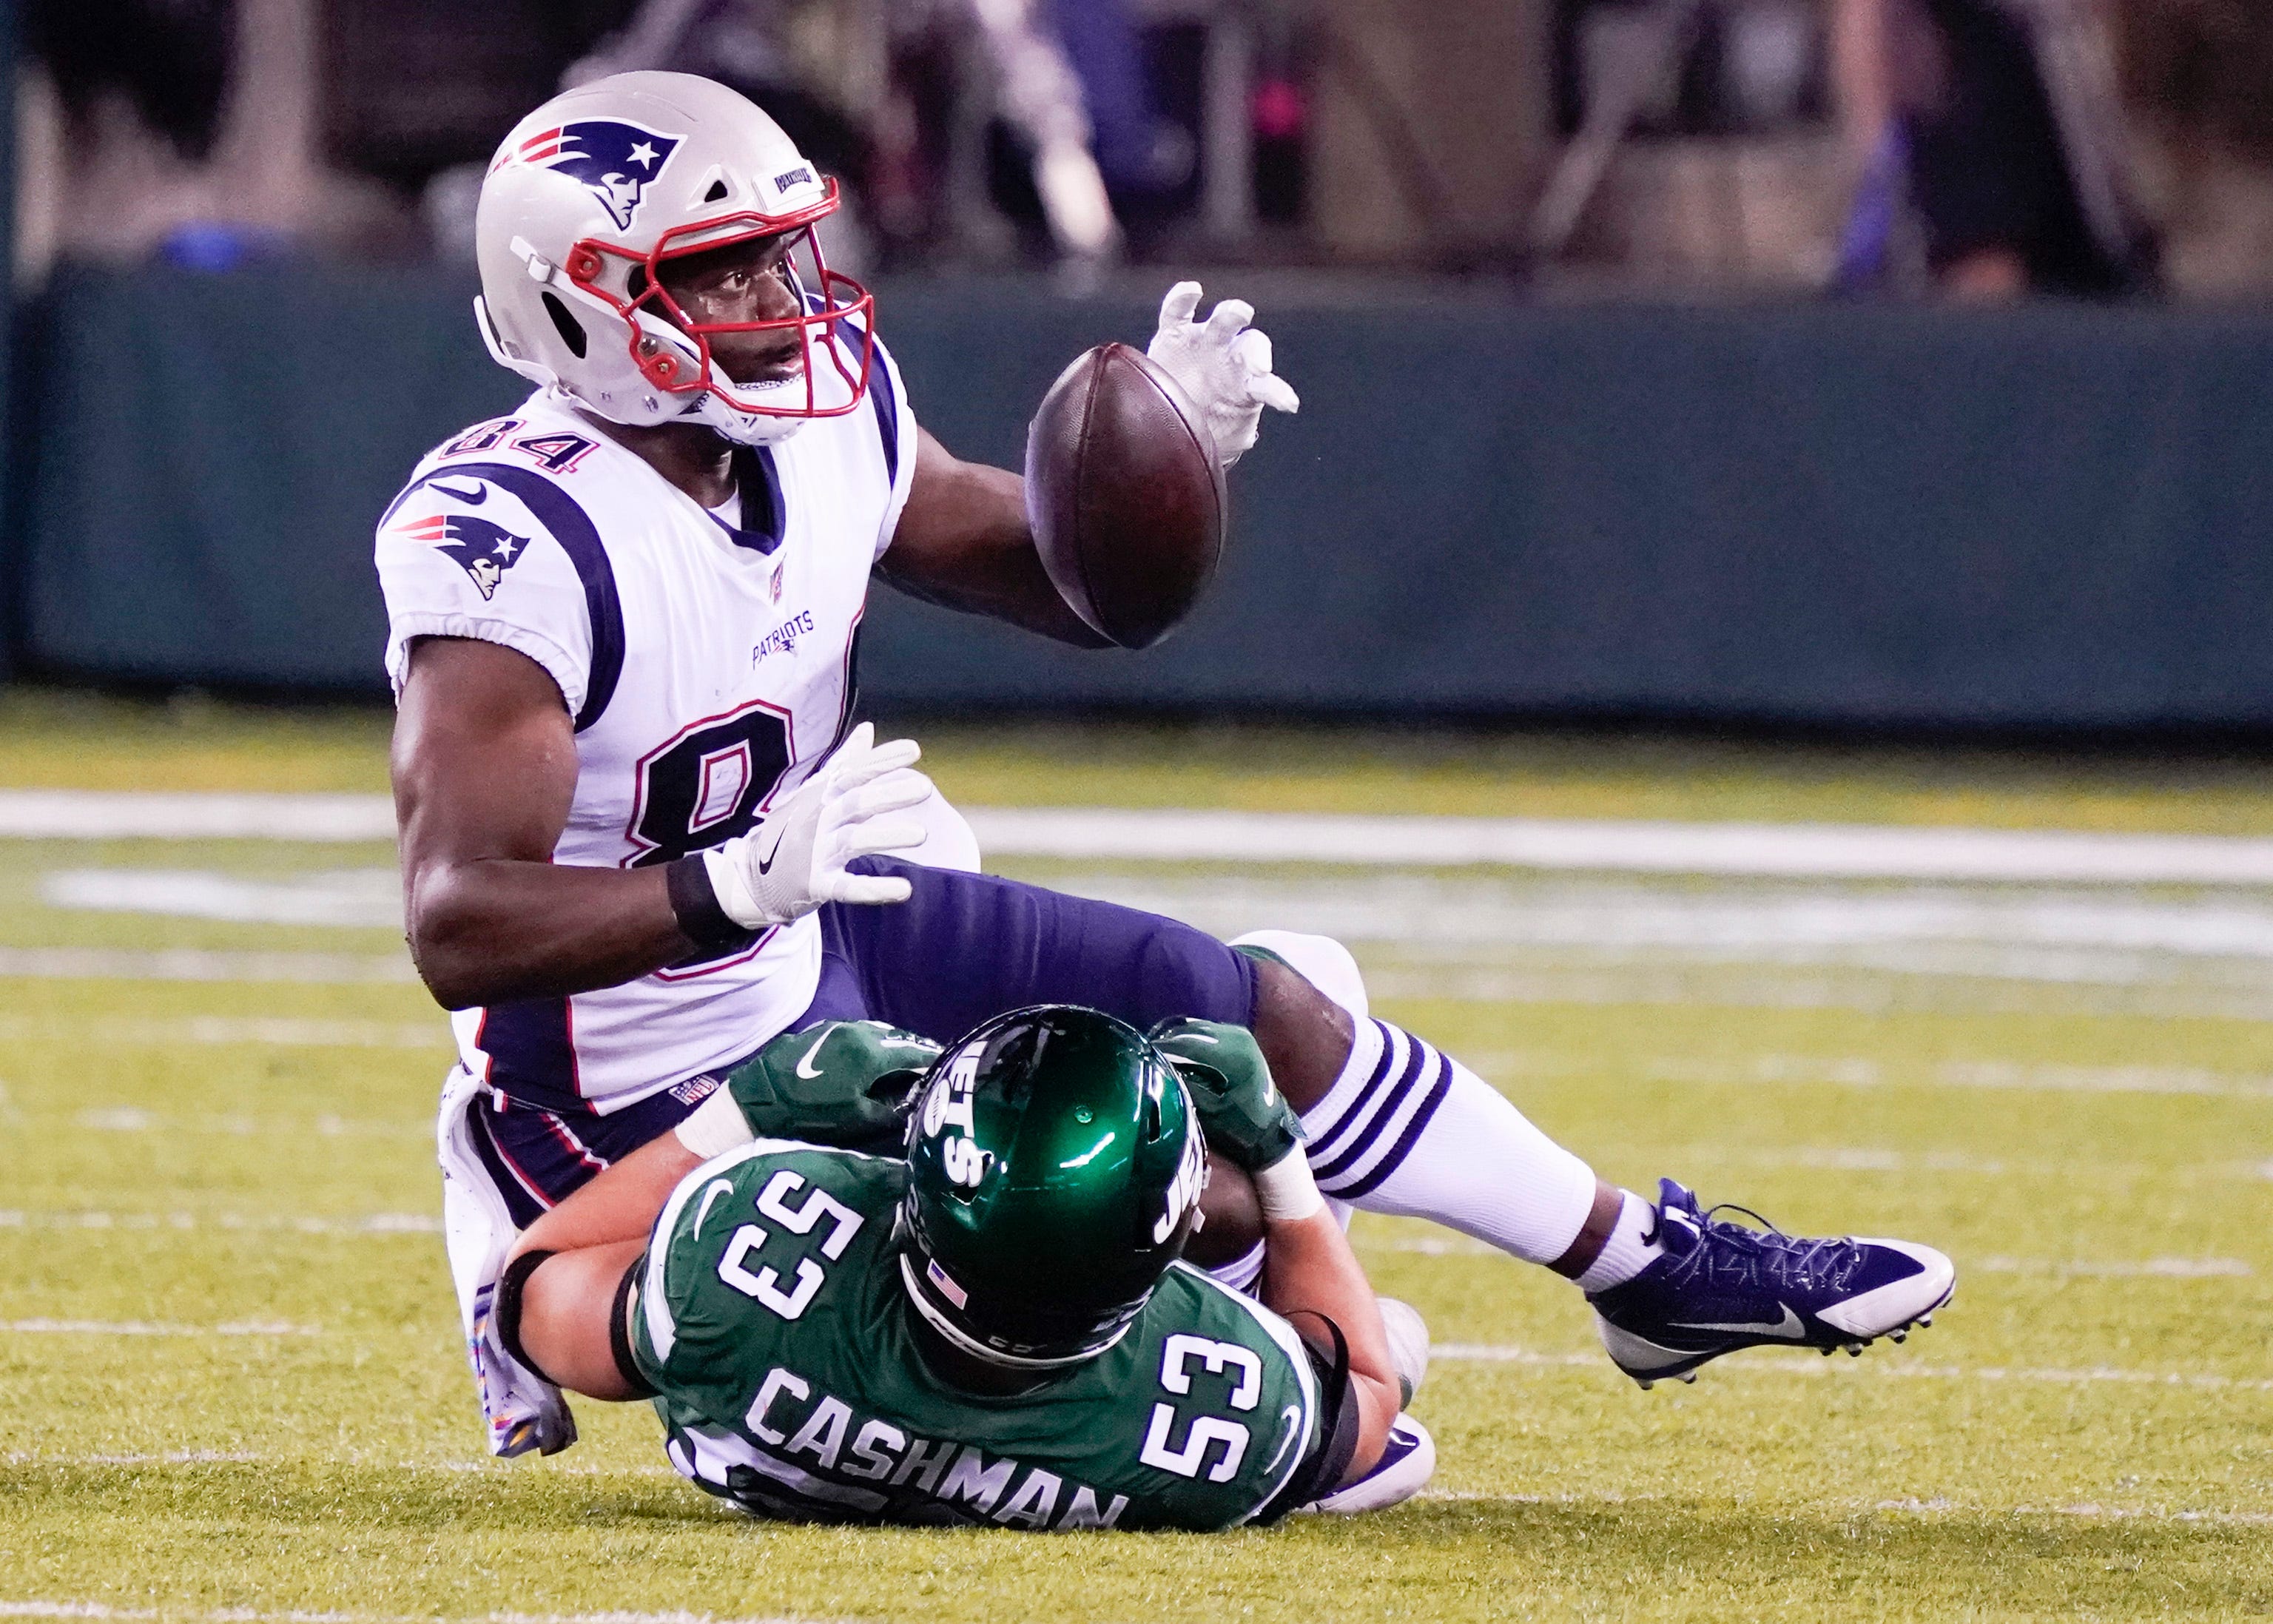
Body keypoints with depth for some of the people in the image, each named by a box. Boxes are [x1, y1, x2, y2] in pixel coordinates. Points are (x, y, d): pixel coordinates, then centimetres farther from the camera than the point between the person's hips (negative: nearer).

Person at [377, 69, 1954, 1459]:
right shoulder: (511, 546, -31)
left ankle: (1648, 1264, 27)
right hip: (665, 1089, -8)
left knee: (1270, 1008, 11)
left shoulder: (816, 416, -6)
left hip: (835, 939, 8)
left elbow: (1066, 577, 9)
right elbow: (460, 930, -37)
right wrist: (746, 884, -48)